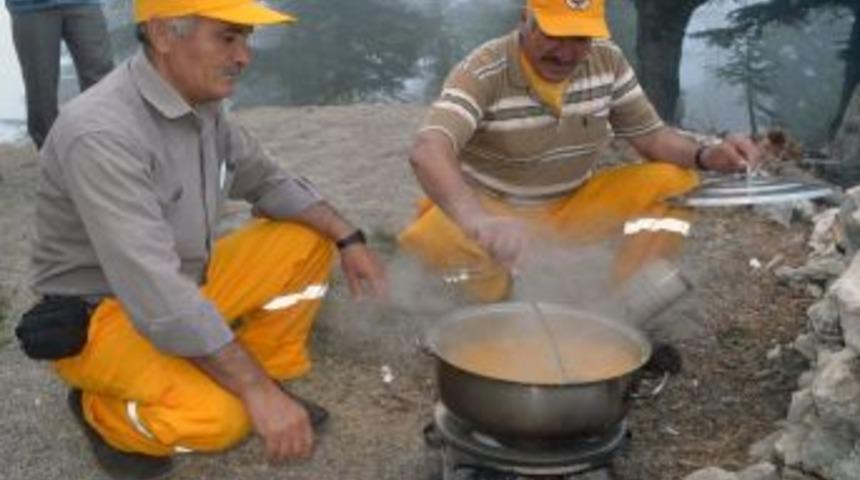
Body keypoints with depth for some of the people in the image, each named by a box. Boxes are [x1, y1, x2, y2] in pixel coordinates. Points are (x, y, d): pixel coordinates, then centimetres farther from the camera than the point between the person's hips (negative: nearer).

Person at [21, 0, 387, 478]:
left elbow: (266, 181, 11)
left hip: (185, 285, 8)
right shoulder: (101, 132, -31)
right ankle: (100, 408, 0)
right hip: (99, 316, -8)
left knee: (308, 240, 2)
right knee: (219, 416, -31)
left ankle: (274, 377, 12)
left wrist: (348, 237, -4)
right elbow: (156, 297, -36)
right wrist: (257, 391, -32)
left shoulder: (202, 104, -5)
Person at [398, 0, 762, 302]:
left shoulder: (607, 62, -9)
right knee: (431, 242, -36)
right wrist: (480, 221, -61)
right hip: (491, 208, -4)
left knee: (673, 182, -15)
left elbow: (650, 134, 0)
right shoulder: (483, 72, -25)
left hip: (573, 207, 4)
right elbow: (428, 153, -41)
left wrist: (705, 156, -23)